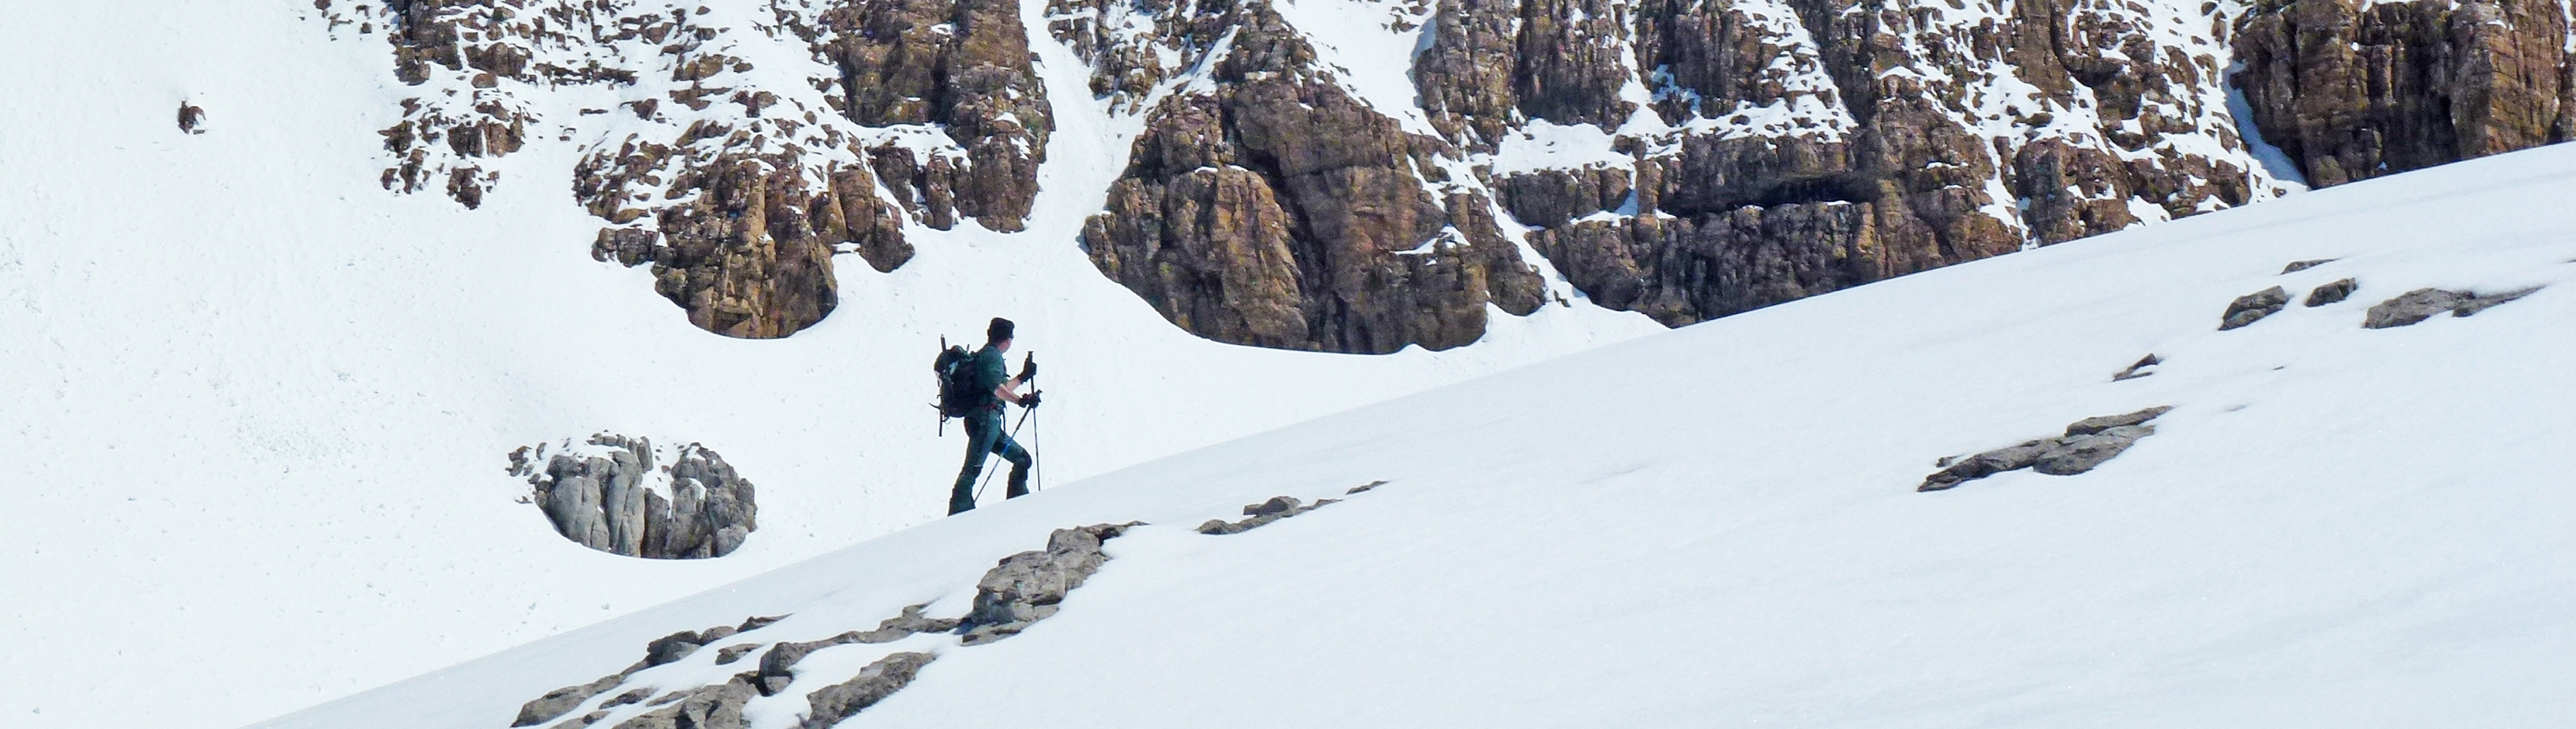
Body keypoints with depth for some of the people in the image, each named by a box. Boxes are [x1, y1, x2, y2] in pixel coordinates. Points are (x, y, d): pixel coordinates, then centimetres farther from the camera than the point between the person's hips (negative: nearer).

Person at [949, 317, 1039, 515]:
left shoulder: (983, 356, 26)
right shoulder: (993, 356, -5)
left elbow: (1001, 391, 37)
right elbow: (996, 388, -24)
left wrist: (1023, 377, 44)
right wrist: (1020, 401, -32)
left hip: (989, 423, 10)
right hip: (986, 418, -10)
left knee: (1023, 459, 14)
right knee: (973, 467, -17)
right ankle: (958, 513, -24)